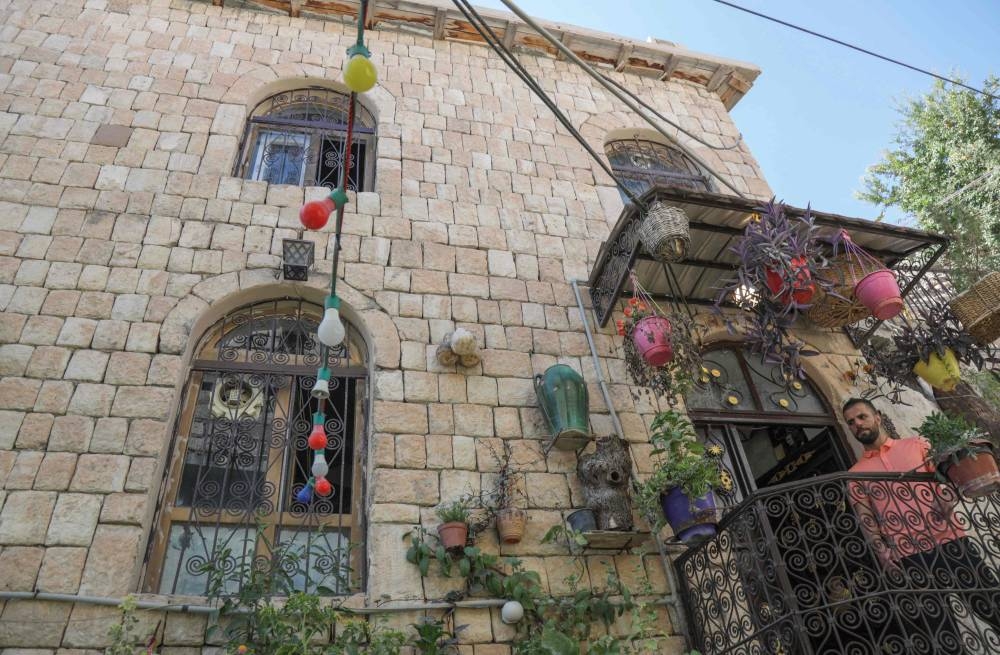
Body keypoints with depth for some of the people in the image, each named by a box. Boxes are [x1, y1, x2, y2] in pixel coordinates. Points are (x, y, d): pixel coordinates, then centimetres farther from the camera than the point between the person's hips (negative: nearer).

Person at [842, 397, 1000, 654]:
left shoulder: (916, 444, 12)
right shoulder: (855, 475, 9)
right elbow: (866, 521, 4)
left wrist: (948, 499, -14)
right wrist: (884, 556, -10)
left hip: (951, 541, 1)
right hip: (908, 558, -1)